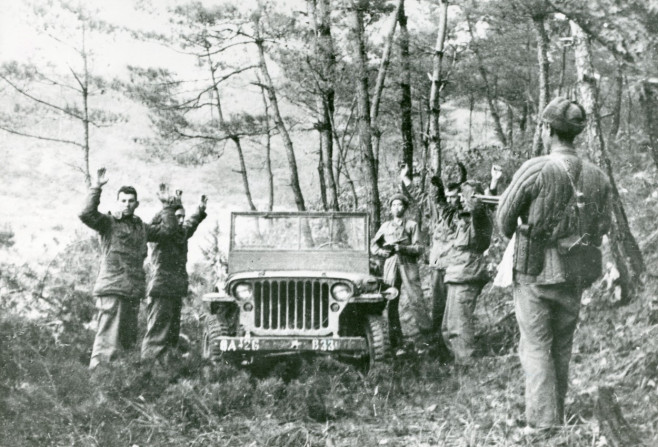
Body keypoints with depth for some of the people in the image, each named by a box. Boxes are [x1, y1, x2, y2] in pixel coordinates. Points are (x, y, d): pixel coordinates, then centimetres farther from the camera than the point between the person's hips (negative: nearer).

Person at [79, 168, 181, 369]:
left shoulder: (141, 228, 20)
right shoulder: (108, 223, 1)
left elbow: (167, 229, 21)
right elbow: (87, 214, -16)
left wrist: (168, 206, 16)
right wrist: (97, 188, -19)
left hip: (134, 291, 7)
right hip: (112, 290, -7)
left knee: (129, 340, 14)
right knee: (108, 339, -13)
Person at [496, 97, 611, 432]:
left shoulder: (535, 170, -15)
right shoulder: (598, 177, -1)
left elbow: (504, 218, -6)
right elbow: (602, 227, 5)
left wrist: (513, 235, 15)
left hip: (535, 271, -4)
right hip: (575, 276, 4)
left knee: (536, 347, 3)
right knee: (562, 347, 17)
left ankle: (542, 423, 0)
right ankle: (558, 416, 27)